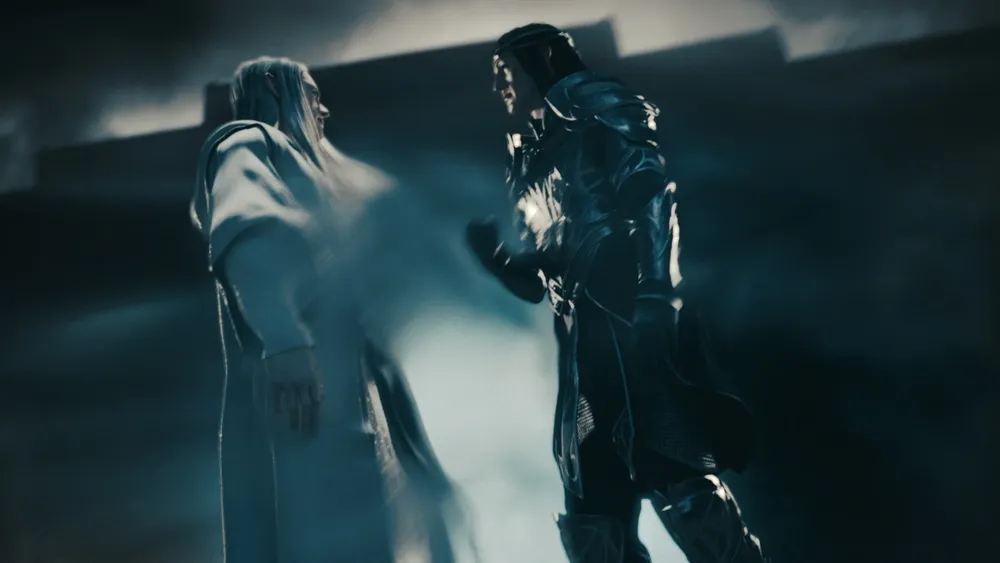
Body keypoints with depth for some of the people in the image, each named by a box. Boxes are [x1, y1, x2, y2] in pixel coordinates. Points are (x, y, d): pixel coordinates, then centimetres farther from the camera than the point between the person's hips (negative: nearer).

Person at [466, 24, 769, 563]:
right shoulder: (534, 157, 26)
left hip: (634, 319, -7)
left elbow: (650, 193, -11)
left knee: (673, 474, -16)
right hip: (584, 339, 8)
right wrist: (492, 252, 7)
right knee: (592, 503, 3)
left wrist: (650, 297, -22)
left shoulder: (594, 107, 6)